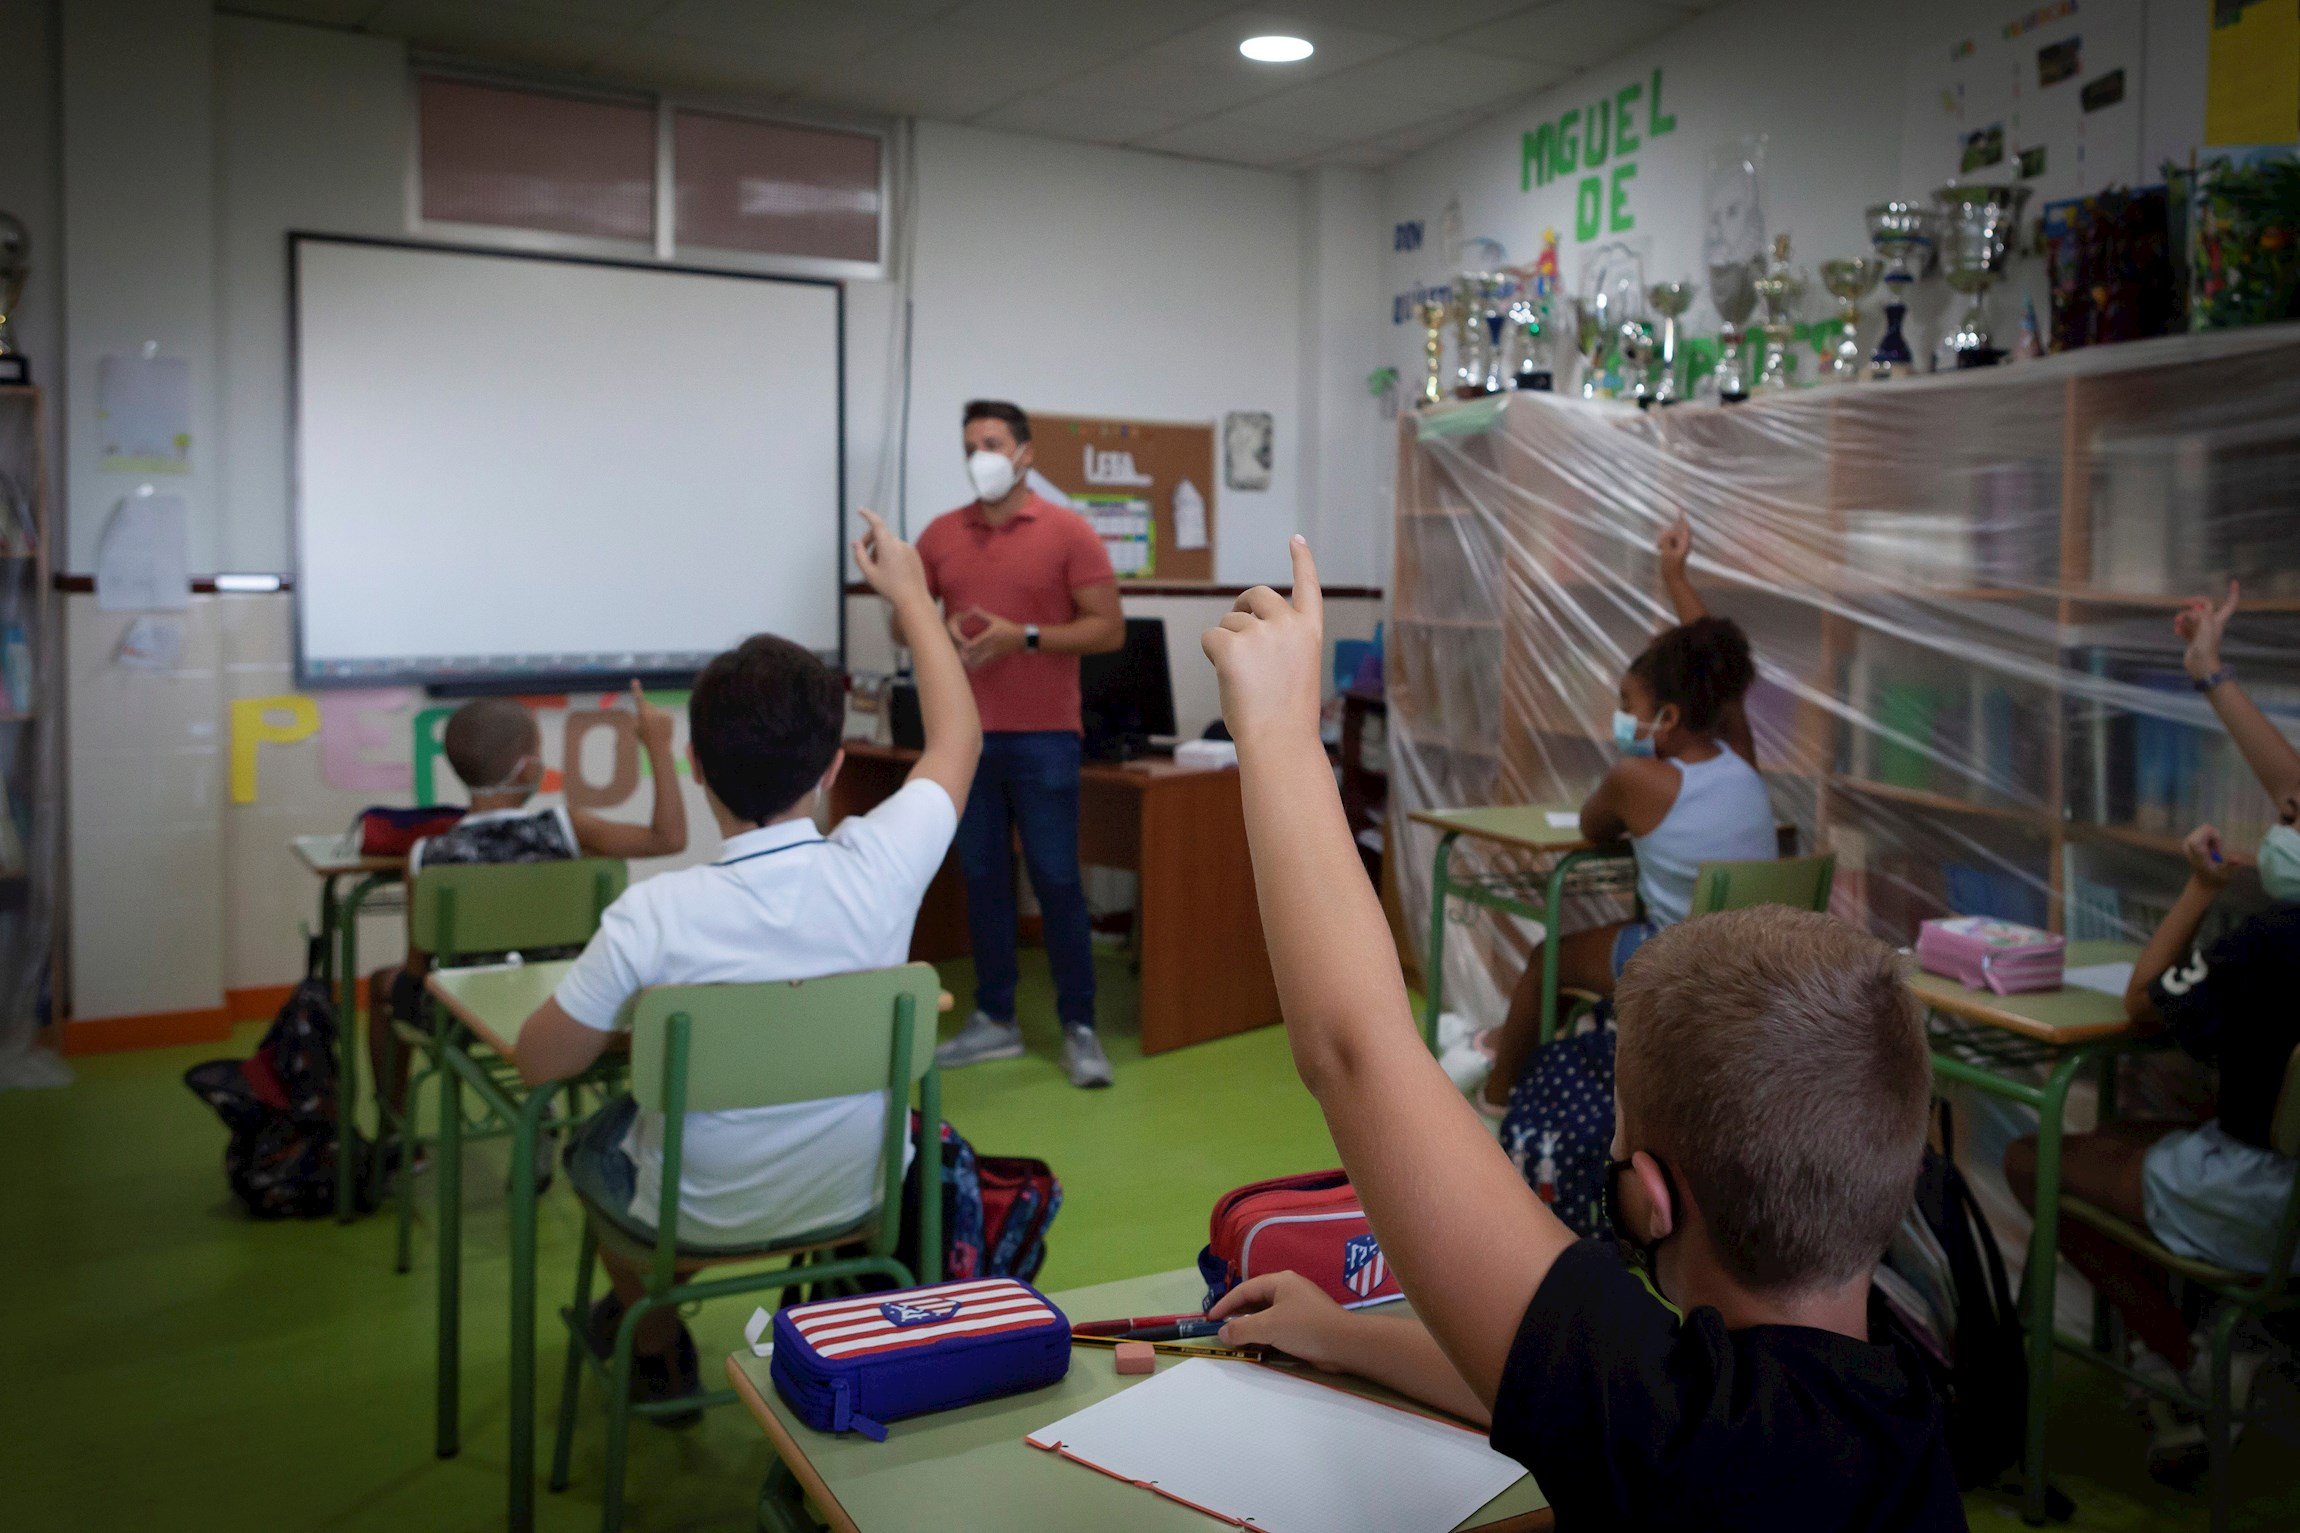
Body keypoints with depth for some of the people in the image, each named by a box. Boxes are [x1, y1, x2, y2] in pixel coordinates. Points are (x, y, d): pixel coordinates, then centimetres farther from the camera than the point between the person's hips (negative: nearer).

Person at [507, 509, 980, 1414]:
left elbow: (538, 1064, -16)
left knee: (594, 1139, 31)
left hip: (698, 1215, -2)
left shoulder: (652, 918, -30)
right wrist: (909, 593, 7)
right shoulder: (878, 870, -24)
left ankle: (657, 1353, 49)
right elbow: (957, 736, -4)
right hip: (856, 1198, 2)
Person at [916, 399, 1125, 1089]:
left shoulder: (1069, 531, -3)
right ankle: (995, 1019, 19)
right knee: (981, 877, 8)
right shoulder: (942, 533, 9)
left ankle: (1079, 1027, 8)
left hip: (1042, 737, -4)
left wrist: (1023, 637, -17)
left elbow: (1109, 629, -7)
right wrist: (939, 632, -7)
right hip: (965, 735, 4)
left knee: (1056, 879, -1)